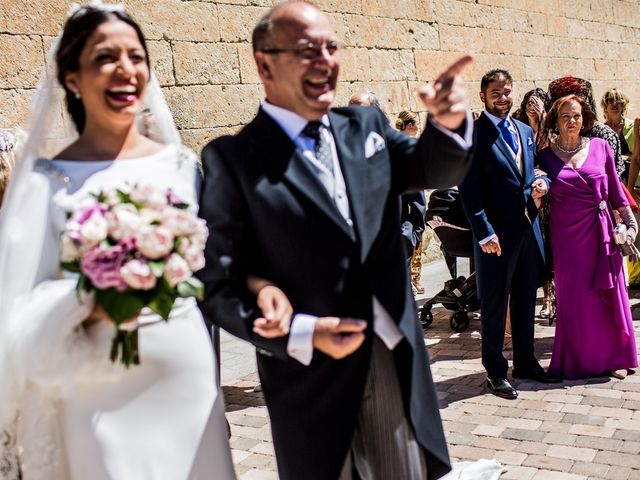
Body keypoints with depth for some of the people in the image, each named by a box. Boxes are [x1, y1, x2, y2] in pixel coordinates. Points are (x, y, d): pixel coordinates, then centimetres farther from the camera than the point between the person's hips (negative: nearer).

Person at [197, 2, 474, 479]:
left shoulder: (367, 125, 6)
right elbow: (219, 284, -12)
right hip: (309, 374, -4)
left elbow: (437, 170, 1)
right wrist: (300, 334, -22)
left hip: (394, 358, 5)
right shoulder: (232, 159, -10)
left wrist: (448, 124, -20)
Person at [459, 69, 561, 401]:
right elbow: (469, 189, -13)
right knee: (494, 305, 5)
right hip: (497, 234, -7)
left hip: (529, 228, 7)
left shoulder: (525, 131, 14)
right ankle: (495, 371, 16)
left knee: (525, 300, 16)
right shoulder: (473, 135, -8)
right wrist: (484, 233, -19)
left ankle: (525, 362, 30)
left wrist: (541, 184, -2)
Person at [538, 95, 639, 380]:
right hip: (566, 235, -1)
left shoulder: (600, 147, 4)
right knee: (573, 296, 4)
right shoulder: (547, 156, 2)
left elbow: (615, 188, 9)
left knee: (608, 292, 6)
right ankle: (579, 359, 18)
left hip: (601, 231, 1)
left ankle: (614, 357, 21)